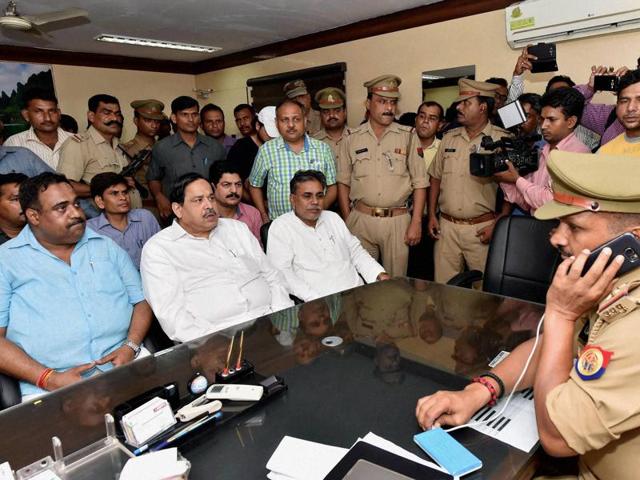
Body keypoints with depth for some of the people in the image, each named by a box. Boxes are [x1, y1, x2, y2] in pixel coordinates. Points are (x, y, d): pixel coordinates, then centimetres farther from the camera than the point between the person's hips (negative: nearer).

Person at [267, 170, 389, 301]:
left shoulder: (333, 218, 18)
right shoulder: (280, 227, -2)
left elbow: (355, 251, 21)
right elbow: (282, 272, -10)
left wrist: (379, 274, 4)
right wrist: (316, 300, -20)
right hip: (319, 301, -5)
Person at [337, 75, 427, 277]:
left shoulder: (409, 137, 1)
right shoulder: (351, 139, 5)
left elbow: (419, 183, 1)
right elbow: (343, 183, 8)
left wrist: (416, 223, -4)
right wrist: (347, 221, 3)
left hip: (398, 221, -1)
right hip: (361, 220, 1)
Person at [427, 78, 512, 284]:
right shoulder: (449, 138, 10)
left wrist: (498, 224, -12)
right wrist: (432, 215, 8)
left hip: (482, 229, -4)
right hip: (446, 226, 4)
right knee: (443, 286, 10)